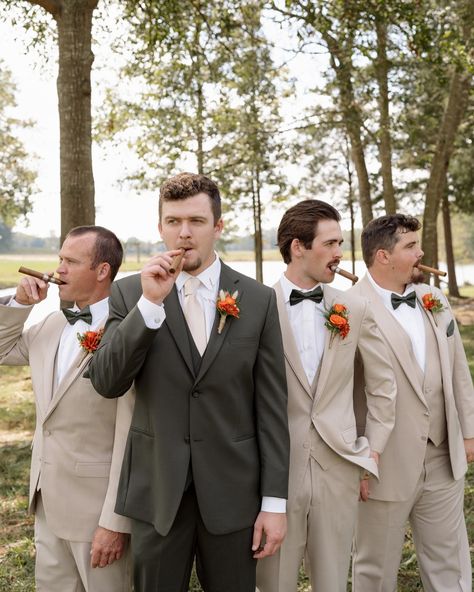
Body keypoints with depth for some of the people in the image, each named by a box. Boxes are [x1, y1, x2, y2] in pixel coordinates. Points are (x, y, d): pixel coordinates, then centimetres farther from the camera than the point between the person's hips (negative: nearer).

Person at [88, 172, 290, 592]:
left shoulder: (258, 300, -2)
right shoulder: (129, 293, -1)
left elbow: (271, 405, -2)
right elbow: (107, 383, -10)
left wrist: (275, 501, -3)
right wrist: (150, 302, -19)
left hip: (233, 490, 0)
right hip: (156, 491, 0)